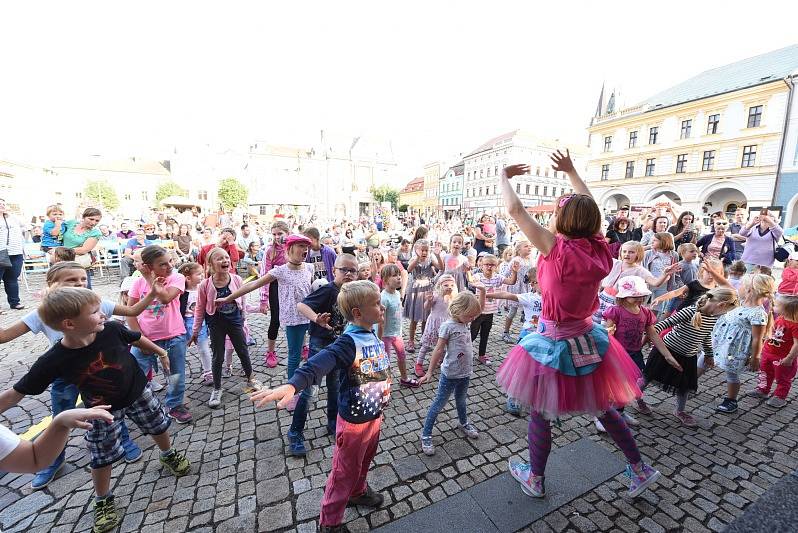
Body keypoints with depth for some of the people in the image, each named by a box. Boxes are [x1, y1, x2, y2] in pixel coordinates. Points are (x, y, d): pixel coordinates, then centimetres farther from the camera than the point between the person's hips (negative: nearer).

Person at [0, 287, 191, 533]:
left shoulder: (112, 329, -27)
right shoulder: (53, 361, -28)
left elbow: (137, 339, -6)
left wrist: (161, 352, 8)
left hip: (138, 393, 1)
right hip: (102, 410, -1)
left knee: (158, 426, 19)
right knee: (101, 457, 12)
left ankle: (169, 455, 50)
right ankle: (103, 501, 40)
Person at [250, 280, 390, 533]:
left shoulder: (373, 335, -4)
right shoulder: (349, 342, -30)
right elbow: (320, 362, -46)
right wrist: (293, 385, -63)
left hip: (375, 415, 8)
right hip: (354, 421, -7)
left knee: (364, 461, 31)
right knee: (344, 473, 15)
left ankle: (358, 492, 60)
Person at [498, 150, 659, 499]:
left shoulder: (557, 248, -23)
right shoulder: (600, 249, -6)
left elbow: (515, 209, -21)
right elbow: (588, 208, 10)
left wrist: (504, 176, -5)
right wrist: (571, 172, 20)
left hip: (555, 343, -6)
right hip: (588, 339, 6)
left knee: (540, 414, 14)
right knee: (603, 408, 28)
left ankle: (534, 479, 35)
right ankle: (640, 469, 45)